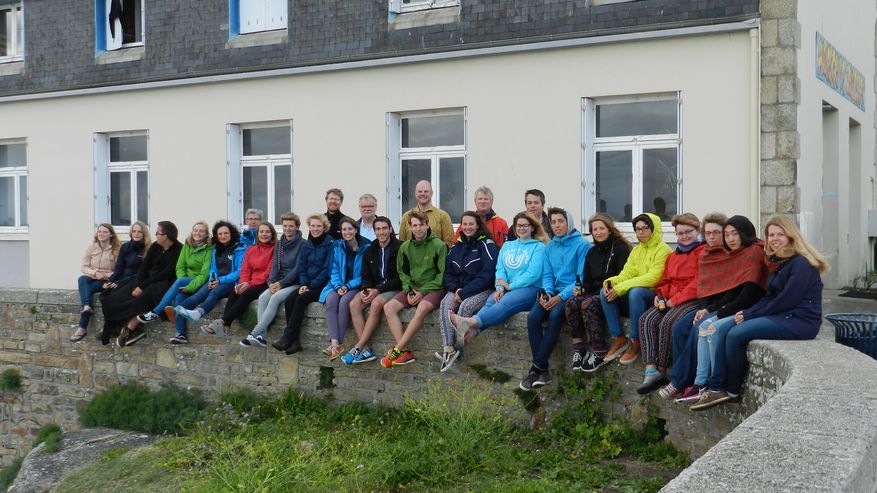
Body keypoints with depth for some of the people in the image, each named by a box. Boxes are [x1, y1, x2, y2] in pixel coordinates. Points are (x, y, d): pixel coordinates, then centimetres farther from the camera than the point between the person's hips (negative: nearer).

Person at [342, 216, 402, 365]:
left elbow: (399, 278, -11)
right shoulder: (370, 251, 13)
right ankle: (366, 350, -28)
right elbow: (366, 276, 14)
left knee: (376, 303, -34)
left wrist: (378, 290, -18)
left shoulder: (399, 248, -7)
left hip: (394, 289, -6)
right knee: (354, 304, -21)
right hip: (374, 289, 6)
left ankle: (357, 348, -31)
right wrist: (365, 290, -9)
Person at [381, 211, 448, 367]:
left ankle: (397, 350, -28)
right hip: (413, 288, 5)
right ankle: (405, 352, -25)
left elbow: (443, 274, -8)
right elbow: (402, 272, 13)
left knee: (422, 308, -35)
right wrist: (409, 290, -5)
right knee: (389, 307, -19)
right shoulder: (405, 247, 8)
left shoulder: (439, 246, -6)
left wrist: (423, 291, -14)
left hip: (433, 289, -5)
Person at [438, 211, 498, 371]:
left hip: (482, 290, -5)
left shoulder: (486, 244, -4)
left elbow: (487, 274, -13)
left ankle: (455, 349, -23)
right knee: (445, 304, -26)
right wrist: (456, 289, -7)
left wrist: (464, 292, -17)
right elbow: (448, 273, 15)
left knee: (466, 305, -34)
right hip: (459, 289, 5)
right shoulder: (456, 247, 16)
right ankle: (448, 350, -36)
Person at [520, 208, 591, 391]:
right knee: (533, 317, -23)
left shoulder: (582, 245, -4)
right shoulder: (549, 247, 16)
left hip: (572, 293, -5)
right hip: (553, 293, 5)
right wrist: (547, 293, -7)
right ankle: (543, 371, -22)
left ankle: (537, 367, -26)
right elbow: (547, 275, 15)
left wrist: (561, 297, -20)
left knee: (555, 316, -33)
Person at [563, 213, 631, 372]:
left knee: (588, 304, -34)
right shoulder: (592, 252, 20)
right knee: (571, 303, -22)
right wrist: (582, 289, -1)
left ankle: (599, 354, -29)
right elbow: (587, 279, 20)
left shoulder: (621, 248, -1)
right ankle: (578, 350, -23)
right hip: (595, 293, 7)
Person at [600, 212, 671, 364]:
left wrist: (621, 287, -23)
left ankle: (635, 342, -24)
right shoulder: (636, 250, 19)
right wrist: (611, 282, -15)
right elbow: (626, 274, 9)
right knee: (605, 292, -15)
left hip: (655, 296, -7)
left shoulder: (662, 250, -6)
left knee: (636, 292, -37)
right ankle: (618, 339, -13)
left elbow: (653, 278, -17)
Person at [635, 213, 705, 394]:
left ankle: (661, 370, -19)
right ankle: (651, 370, -28)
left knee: (667, 323, -31)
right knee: (646, 319, -19)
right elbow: (664, 281, 25)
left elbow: (699, 283, -13)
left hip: (694, 299, -7)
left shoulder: (703, 252, -3)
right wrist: (660, 296, 3)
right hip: (669, 301, 7)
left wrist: (676, 299, -14)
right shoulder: (673, 255, 25)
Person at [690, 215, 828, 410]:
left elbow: (786, 301, -18)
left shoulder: (801, 264, -13)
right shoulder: (778, 262, 17)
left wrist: (750, 315, -12)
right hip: (782, 316, 10)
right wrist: (747, 313, -2)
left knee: (736, 335, -21)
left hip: (800, 320, -10)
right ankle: (716, 388, -11)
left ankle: (732, 391, -4)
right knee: (723, 330, -5)